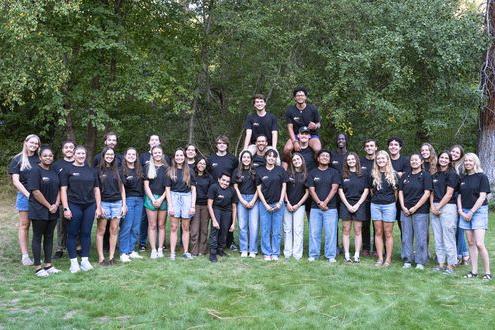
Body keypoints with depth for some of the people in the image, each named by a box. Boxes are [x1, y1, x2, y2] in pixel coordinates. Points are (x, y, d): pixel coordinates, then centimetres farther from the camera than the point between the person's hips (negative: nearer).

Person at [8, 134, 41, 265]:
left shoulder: (40, 159, 10)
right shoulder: (17, 159, 4)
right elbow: (15, 180, -2)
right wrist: (28, 194, -12)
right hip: (24, 194, -2)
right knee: (24, 225, 3)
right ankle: (24, 255, 7)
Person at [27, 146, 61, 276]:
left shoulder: (54, 171, 10)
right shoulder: (35, 170, -10)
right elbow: (35, 191, -16)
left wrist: (56, 205, -4)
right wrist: (49, 206, -13)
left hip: (53, 211, 6)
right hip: (39, 210, -6)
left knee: (49, 237, 11)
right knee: (38, 237, 2)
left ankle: (48, 265, 19)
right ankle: (38, 267, 8)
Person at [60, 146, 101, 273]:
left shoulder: (91, 171, 13)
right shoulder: (68, 170, 1)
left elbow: (96, 189, 14)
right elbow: (63, 190, -3)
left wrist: (98, 207, 8)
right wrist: (66, 208, -10)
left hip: (90, 206, 3)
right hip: (74, 205, -3)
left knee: (86, 233, 7)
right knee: (73, 233, 2)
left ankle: (85, 260, 15)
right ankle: (74, 262, 9)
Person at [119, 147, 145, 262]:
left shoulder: (139, 169, 14)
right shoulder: (121, 169, -1)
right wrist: (126, 181, -23)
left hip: (139, 200, 5)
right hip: (128, 199, -5)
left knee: (136, 228, 7)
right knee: (126, 227, -6)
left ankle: (131, 251, 16)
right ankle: (123, 253, 0)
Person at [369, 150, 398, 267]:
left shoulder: (393, 175, 1)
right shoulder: (373, 175, 7)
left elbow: (396, 191, 6)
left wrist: (392, 201, 6)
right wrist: (376, 199, 10)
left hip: (389, 205, -3)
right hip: (375, 205, 3)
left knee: (388, 233, 1)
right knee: (378, 232, 5)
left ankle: (388, 258, 7)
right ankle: (380, 258, 10)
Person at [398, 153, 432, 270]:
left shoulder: (426, 175, -1)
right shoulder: (405, 176, 13)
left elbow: (427, 193, -8)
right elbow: (400, 192, 11)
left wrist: (415, 208, -11)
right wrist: (403, 207, -3)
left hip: (420, 211, -4)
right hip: (406, 211, 4)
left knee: (420, 237, -1)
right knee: (406, 236, 7)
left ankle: (420, 262, 8)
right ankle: (407, 261, 16)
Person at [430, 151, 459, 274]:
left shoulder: (452, 174, -3)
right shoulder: (435, 175, 17)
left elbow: (449, 194, -9)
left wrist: (438, 207, -9)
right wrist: (432, 206, -1)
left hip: (447, 207, -7)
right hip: (434, 208, 7)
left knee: (448, 237, -6)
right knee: (438, 238, 8)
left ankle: (450, 265, 0)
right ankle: (441, 263, 15)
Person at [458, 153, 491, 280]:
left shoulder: (482, 177, -3)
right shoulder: (462, 178, 12)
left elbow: (482, 197, -9)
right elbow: (459, 195, 13)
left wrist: (471, 212, -11)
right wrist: (460, 211, 0)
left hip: (479, 211, -5)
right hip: (465, 212, 5)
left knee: (479, 244, -12)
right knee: (470, 243, 6)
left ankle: (487, 272, -2)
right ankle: (474, 271, 11)